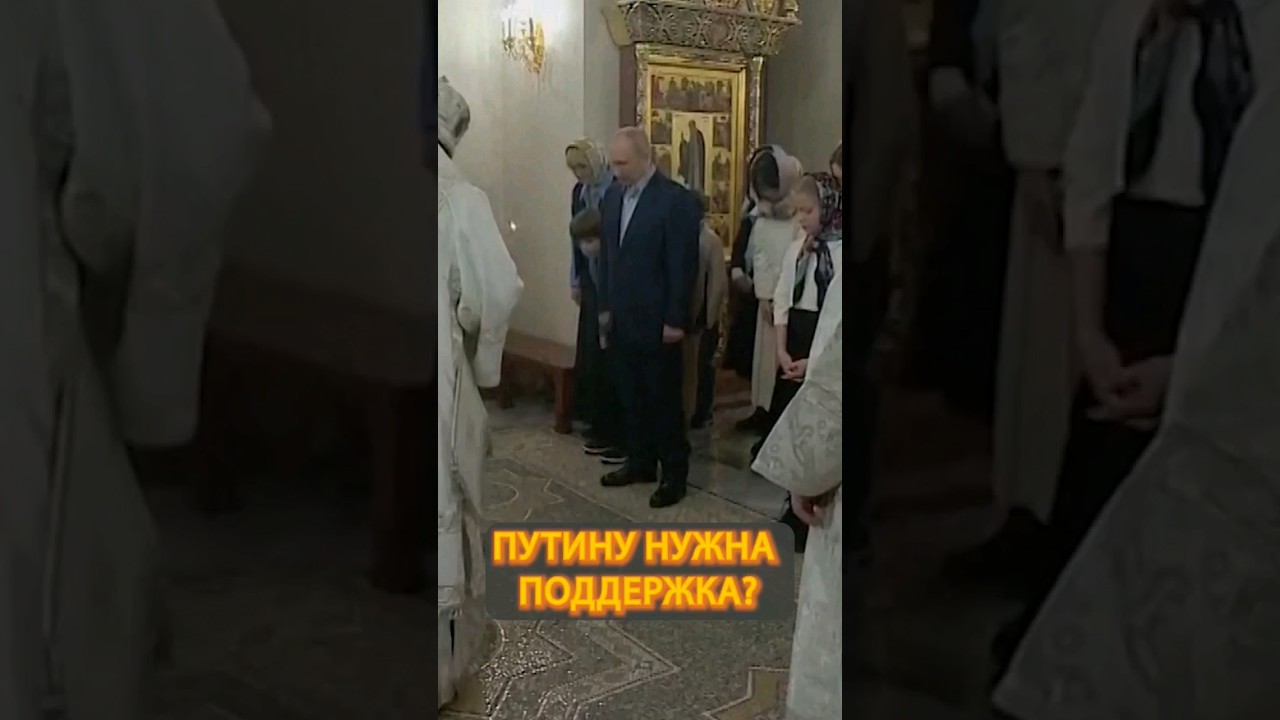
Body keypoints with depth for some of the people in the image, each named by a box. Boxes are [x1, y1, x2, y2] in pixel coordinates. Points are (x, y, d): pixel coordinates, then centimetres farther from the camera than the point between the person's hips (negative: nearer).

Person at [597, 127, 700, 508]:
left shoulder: (676, 200, -13)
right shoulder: (612, 196, 8)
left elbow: (683, 265, -14)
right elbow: (607, 255, 13)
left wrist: (675, 320, -15)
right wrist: (605, 306, 11)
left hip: (656, 322, -6)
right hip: (621, 319, 6)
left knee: (664, 400, 3)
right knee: (632, 397, 14)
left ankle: (675, 474, 15)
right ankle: (640, 462, 29)